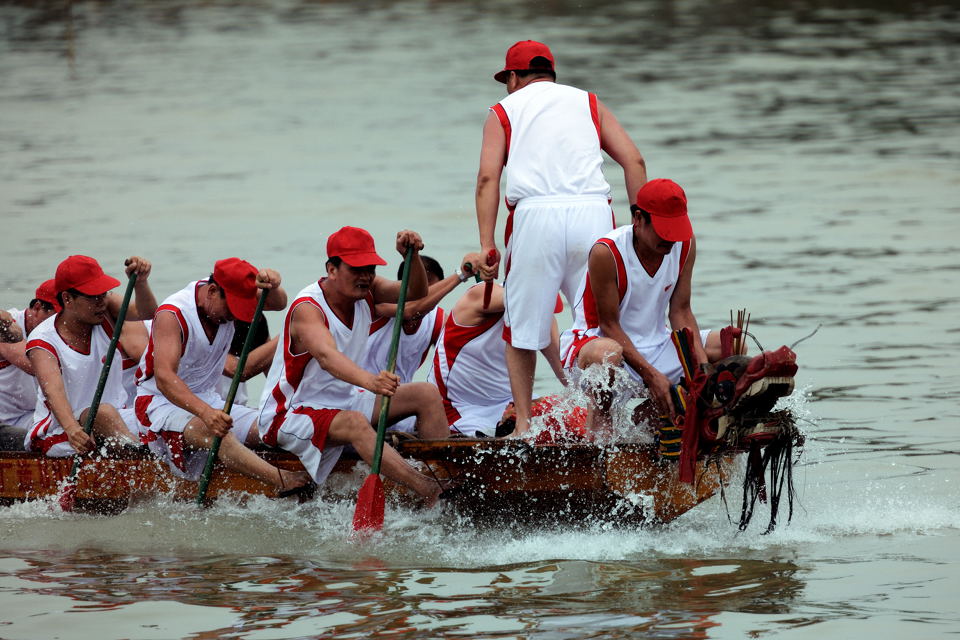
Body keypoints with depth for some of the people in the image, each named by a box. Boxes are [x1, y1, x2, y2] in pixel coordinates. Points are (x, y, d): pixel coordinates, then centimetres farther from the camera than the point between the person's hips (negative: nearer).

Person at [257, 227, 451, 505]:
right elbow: (326, 356, -44)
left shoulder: (366, 291, 0)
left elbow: (416, 294, -8)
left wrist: (412, 255, -28)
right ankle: (429, 492, -52)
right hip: (290, 416, -9)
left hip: (342, 401, 9)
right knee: (353, 423, -38)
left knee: (427, 395, -2)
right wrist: (369, 381, -62)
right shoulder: (307, 309, -26)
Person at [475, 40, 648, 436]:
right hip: (594, 211, 2)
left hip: (535, 214, -2)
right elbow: (633, 160, 12)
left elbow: (488, 177, 3)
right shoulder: (588, 103, 25)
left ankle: (523, 423, 5)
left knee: (522, 329, 9)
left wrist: (487, 245, -2)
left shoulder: (504, 111, 19)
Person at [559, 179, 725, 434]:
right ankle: (598, 418, -13)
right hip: (595, 339, -7)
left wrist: (702, 366, -16)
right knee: (607, 354, -44)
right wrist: (651, 375, -28)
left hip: (654, 344, 7)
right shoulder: (607, 253, -23)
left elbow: (680, 312, 0)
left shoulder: (685, 245, -5)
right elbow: (609, 325, -20)